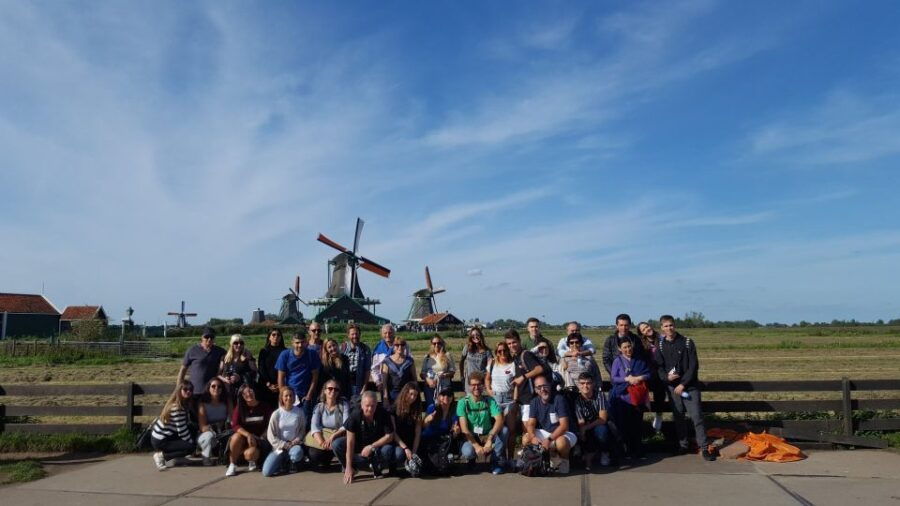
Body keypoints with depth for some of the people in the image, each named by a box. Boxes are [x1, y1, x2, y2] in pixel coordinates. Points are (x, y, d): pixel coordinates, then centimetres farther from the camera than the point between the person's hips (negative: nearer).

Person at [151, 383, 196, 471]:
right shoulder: (177, 408, -24)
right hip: (161, 442, -10)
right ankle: (162, 455, -6)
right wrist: (191, 441, -8)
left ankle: (169, 457, 9)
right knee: (191, 446, -14)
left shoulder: (184, 404, 4)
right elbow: (182, 431, -21)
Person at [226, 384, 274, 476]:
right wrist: (248, 435, -25)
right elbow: (235, 425, -10)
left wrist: (262, 437, -14)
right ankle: (232, 465, -11)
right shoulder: (239, 408, 1)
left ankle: (252, 460, 9)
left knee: (249, 454, -32)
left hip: (259, 439, -2)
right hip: (244, 438, 2)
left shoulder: (264, 407, -1)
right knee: (236, 437, -33)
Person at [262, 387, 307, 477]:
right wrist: (285, 445, -11)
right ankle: (283, 461, 13)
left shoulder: (299, 412, -2)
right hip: (280, 446, 0)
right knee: (266, 472, -19)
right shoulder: (276, 414, -6)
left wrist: (296, 440, -12)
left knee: (297, 453, -38)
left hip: (295, 444, 0)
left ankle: (293, 462, 1)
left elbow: (302, 430, 6)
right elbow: (271, 436, -4)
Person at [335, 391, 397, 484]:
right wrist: (349, 467, -30)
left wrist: (372, 447, -26)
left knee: (388, 450, -33)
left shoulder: (383, 414, -22)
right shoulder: (355, 415, -24)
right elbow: (350, 442, -26)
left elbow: (389, 436, -17)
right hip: (358, 443, 1)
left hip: (377, 444, 0)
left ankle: (376, 466, -1)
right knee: (336, 444, -23)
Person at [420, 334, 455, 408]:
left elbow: (453, 371, 4)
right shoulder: (427, 357, 8)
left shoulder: (447, 355, 3)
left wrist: (445, 375, -15)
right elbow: (422, 373, 8)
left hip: (444, 387, -2)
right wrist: (428, 380, -11)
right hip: (430, 387, 2)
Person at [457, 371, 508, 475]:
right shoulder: (463, 403, -9)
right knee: (467, 452, -35)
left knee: (504, 430, -26)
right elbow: (464, 428, -16)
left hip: (487, 436, 2)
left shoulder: (489, 400, -4)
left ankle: (496, 462, -9)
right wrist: (476, 445, -29)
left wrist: (490, 439, -34)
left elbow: (500, 420, -19)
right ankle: (471, 459, 4)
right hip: (471, 438, -2)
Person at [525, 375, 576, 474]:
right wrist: (533, 437, -25)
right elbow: (530, 424, -3)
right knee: (526, 439, -16)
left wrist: (549, 439, -32)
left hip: (562, 434, -5)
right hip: (544, 432, 6)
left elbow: (564, 425, -23)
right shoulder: (535, 402, -1)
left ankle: (564, 461, -3)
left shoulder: (559, 399, -18)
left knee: (561, 442, -38)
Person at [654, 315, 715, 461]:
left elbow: (693, 366, -7)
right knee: (678, 417, 8)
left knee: (697, 416, -7)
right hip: (672, 387, 3)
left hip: (690, 386, -3)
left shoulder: (687, 343, -3)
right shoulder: (660, 346, 5)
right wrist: (666, 377, -17)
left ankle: (704, 447, -1)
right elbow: (659, 366, 4)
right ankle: (682, 445, 20)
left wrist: (683, 384, -13)